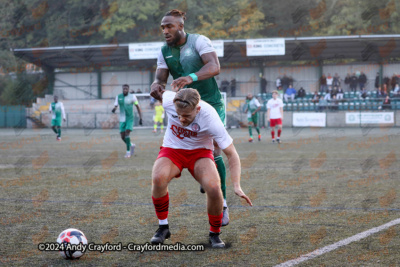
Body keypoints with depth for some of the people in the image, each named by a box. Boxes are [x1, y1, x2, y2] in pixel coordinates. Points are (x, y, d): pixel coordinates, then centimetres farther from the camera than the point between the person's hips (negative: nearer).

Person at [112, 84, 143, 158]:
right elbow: (115, 106, -4)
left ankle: (128, 152, -13)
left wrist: (140, 118, -3)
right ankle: (131, 145, 31)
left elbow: (138, 107, 1)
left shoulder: (132, 96, -5)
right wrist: (113, 110, -29)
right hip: (122, 119, 4)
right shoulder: (118, 97, 2)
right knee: (123, 137, 2)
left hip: (130, 119, -4)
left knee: (127, 134, -20)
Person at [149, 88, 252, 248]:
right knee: (158, 178, -32)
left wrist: (237, 186, -31)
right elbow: (161, 93, 3)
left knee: (214, 188, -29)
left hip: (200, 152, -1)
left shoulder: (210, 119, -30)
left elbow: (231, 154, -24)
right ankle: (163, 227, -10)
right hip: (172, 149, 1)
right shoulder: (168, 101, -25)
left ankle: (214, 234, -2)